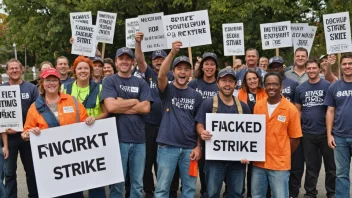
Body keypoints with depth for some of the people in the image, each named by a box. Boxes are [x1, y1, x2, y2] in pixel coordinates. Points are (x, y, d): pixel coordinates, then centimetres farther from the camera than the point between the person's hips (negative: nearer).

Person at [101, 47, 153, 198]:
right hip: (117, 138, -3)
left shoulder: (141, 83, 11)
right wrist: (134, 101, -3)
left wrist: (121, 105, -8)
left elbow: (146, 108, -3)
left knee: (137, 184, 11)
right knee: (117, 183, 6)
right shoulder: (109, 81, 3)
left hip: (138, 139, 3)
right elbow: (111, 106, -13)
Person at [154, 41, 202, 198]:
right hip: (167, 146, -3)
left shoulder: (195, 95, 8)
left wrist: (198, 146, 0)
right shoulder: (167, 90, 0)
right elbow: (161, 75, -21)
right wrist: (172, 53, -34)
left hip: (189, 148, 3)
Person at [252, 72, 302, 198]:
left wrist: (283, 156, 1)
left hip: (279, 164, -4)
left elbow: (295, 138, -3)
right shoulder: (258, 106, 1)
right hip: (258, 162, 4)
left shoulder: (290, 109, -9)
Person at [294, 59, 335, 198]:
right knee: (311, 166, 12)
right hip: (307, 133, 2)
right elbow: (298, 110, 10)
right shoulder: (300, 88, 5)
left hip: (326, 132, -2)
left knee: (331, 165, 8)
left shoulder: (328, 86, -3)